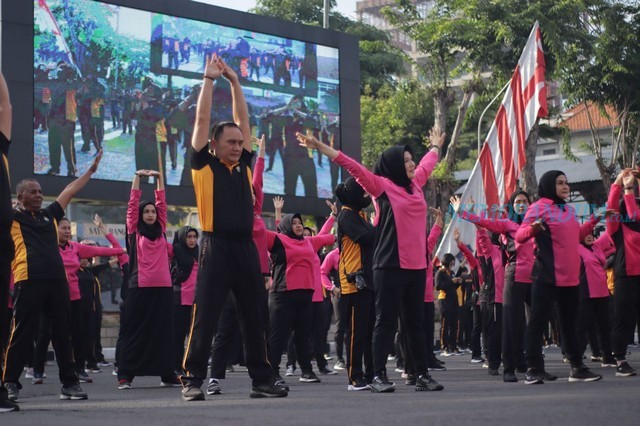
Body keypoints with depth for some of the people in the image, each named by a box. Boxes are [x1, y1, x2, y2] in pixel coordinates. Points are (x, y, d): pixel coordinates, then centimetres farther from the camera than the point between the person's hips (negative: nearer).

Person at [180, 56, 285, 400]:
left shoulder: (244, 165, 14)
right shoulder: (204, 165, 2)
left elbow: (243, 119, 19)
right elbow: (202, 119, 1)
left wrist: (234, 81, 18)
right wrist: (209, 80, 6)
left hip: (245, 247, 5)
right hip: (216, 247, -5)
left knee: (254, 317, 8)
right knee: (205, 317, -3)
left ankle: (262, 379, 13)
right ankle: (192, 380, 2)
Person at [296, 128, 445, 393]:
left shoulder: (415, 184, 15)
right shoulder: (382, 185, -2)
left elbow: (427, 165, 35)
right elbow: (353, 167, -9)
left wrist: (436, 146, 53)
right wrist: (320, 147, -16)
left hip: (417, 266, 6)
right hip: (390, 266, -6)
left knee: (416, 322, 10)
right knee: (386, 321, -5)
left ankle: (422, 375, 14)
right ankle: (379, 376, -2)